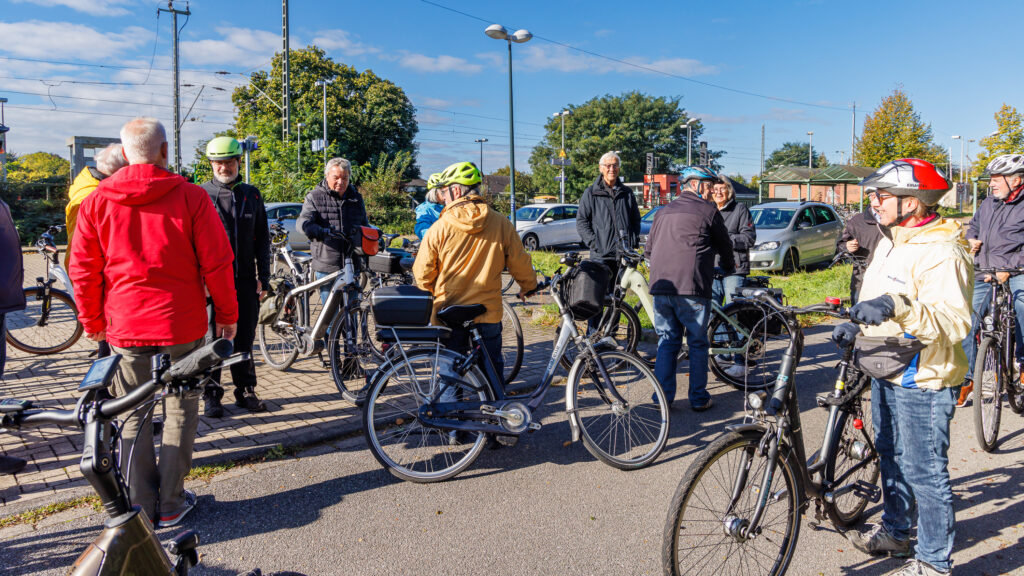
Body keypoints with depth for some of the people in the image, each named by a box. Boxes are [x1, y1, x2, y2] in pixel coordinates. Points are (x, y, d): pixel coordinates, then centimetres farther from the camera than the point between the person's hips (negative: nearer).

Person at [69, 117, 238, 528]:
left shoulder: (98, 201, 1)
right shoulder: (190, 196, -8)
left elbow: (84, 270, 4)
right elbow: (217, 263, -8)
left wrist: (92, 322, 16)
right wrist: (227, 313, 3)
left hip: (124, 326, 2)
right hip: (182, 324, -2)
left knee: (133, 416, 13)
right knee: (179, 410, 10)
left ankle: (140, 506, 19)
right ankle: (171, 505, 17)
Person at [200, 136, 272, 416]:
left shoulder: (251, 195, 10)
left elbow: (262, 239, 12)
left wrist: (263, 277, 6)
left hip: (245, 280, 3)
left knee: (244, 338, 9)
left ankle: (246, 391, 21)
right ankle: (211, 395, 15)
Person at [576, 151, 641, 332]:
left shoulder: (627, 193, 14)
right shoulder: (591, 193, 4)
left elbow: (636, 219, 21)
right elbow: (581, 221, 2)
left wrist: (634, 241, 7)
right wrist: (593, 242, -8)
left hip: (624, 254, 4)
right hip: (600, 254, -4)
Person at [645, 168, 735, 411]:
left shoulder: (663, 212, 19)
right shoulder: (708, 211, 3)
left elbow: (649, 250, 24)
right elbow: (725, 246, 12)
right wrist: (729, 267, 33)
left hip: (660, 287, 5)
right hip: (692, 287, -5)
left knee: (666, 342, 13)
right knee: (698, 344, 7)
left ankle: (662, 397, 13)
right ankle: (699, 398, 13)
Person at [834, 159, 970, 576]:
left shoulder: (942, 253, -20)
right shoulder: (891, 243, 11)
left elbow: (956, 321, -30)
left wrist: (899, 306, -43)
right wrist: (858, 326, 8)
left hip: (921, 384, -10)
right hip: (887, 373, 10)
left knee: (925, 473, 1)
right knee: (891, 458, 22)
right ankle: (894, 532, 41)